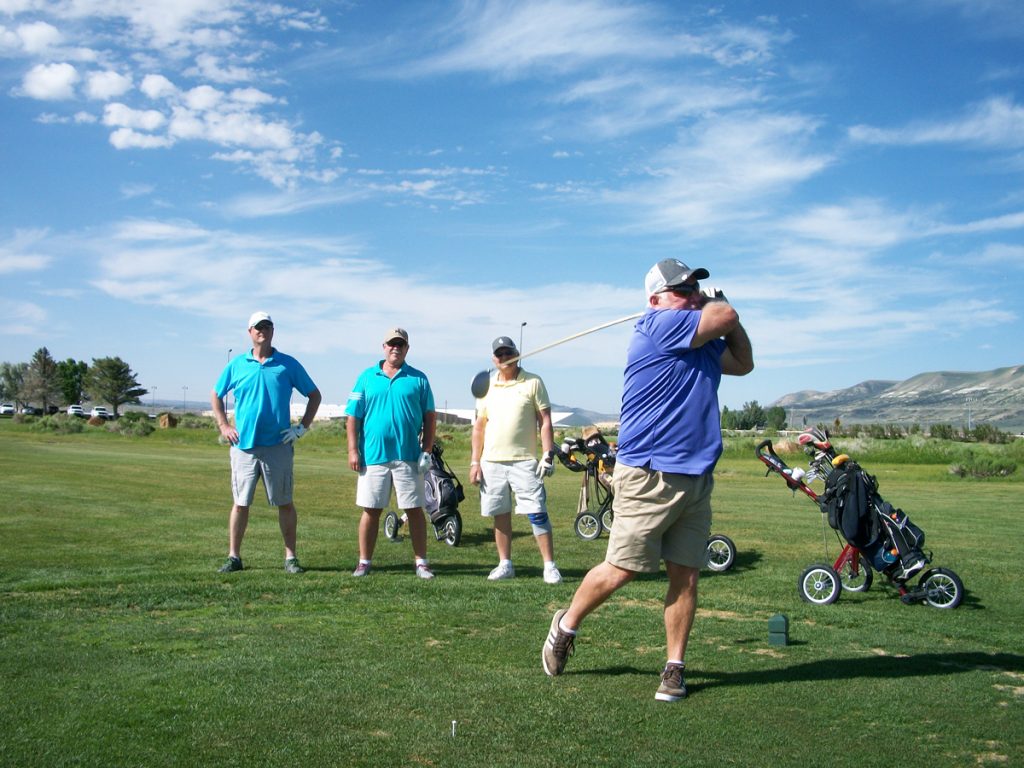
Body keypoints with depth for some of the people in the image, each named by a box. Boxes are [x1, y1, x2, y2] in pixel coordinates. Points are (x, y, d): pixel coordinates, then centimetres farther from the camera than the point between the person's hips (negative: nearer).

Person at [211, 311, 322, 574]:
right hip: (244, 445, 1)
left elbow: (314, 395, 9)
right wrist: (223, 426, 7)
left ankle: (290, 557, 11)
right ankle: (233, 557, 14)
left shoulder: (288, 364, 4)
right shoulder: (237, 365, 7)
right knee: (240, 503, 5)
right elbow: (216, 396, 19)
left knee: (285, 503, 3)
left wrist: (302, 427, 2)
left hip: (278, 446, -1)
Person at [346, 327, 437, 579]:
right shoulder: (367, 377, 7)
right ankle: (364, 561, 16)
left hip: (408, 457, 0)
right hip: (373, 456, 0)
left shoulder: (418, 379, 6)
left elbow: (430, 417, 7)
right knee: (371, 510, 5)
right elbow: (353, 417, 5)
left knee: (414, 509, 3)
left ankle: (421, 562, 11)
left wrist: (427, 451, 0)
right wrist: (353, 450, -3)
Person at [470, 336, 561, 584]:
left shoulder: (533, 383, 1)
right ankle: (505, 564, 19)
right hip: (492, 462, 4)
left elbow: (545, 421, -1)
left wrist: (548, 454, -10)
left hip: (524, 461, -3)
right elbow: (479, 425, 13)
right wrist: (475, 461, 7)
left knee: (537, 514, -8)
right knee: (500, 515, 9)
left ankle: (549, 565, -2)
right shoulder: (487, 386, 11)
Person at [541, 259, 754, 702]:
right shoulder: (656, 325, -9)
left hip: (696, 478, 8)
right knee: (620, 570, -2)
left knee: (685, 575, 5)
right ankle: (566, 626, 21)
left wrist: (714, 305, 18)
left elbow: (744, 363, 28)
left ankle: (674, 667, 15)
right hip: (649, 477, -7)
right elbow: (726, 317, -14)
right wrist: (714, 305, 10)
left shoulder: (704, 343, 17)